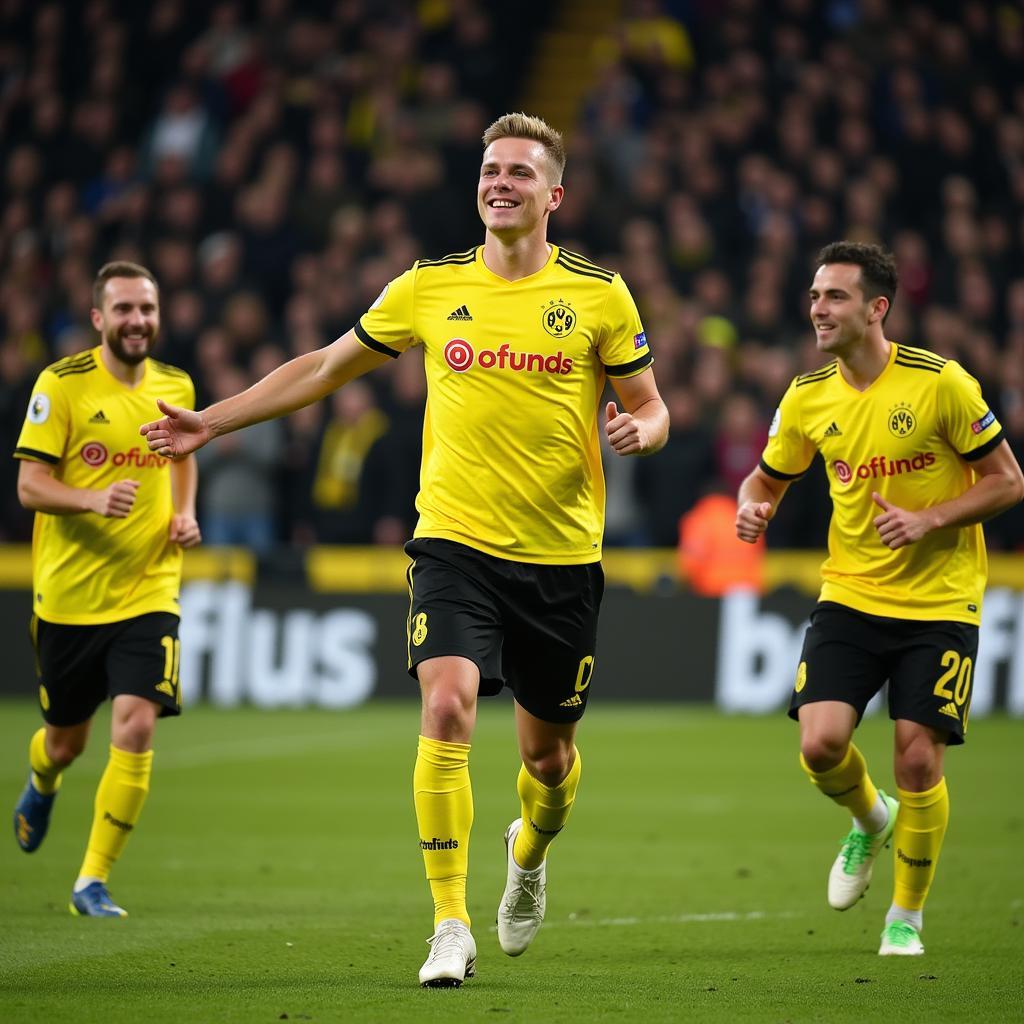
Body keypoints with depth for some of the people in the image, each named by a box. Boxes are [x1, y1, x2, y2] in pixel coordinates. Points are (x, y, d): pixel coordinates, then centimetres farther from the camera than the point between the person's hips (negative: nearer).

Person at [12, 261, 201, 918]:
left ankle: (93, 882, -4)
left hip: (148, 593, 2)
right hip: (68, 595, -2)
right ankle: (42, 783, 52)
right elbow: (30, 485, -11)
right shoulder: (62, 384, -8)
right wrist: (94, 499, -28)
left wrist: (186, 513, 6)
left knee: (136, 729, -16)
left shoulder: (176, 387, 5)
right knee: (67, 740, 12)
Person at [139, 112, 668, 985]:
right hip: (456, 543, 0)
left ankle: (529, 853, 47)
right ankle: (451, 927, -16)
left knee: (549, 754, 10)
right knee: (447, 708, -22)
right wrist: (213, 421, 13)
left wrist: (637, 430, -17)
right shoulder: (430, 288, 3)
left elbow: (651, 406, 7)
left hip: (563, 556, 0)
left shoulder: (598, 294, 0)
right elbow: (325, 369, 15)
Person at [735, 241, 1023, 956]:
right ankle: (871, 822, 23)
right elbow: (768, 476, 16)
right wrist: (754, 506, -8)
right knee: (821, 743, -13)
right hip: (849, 596, 3)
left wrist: (929, 520, -19)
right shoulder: (808, 397, 0)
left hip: (939, 602, -3)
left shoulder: (940, 383, -12)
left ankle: (908, 916, 15)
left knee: (918, 760, -7)